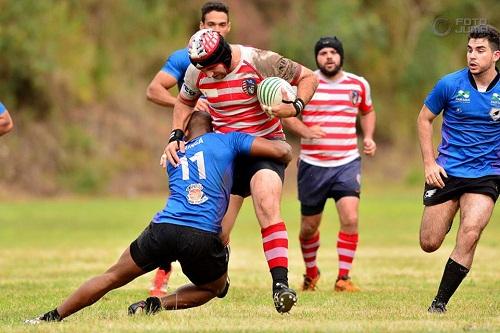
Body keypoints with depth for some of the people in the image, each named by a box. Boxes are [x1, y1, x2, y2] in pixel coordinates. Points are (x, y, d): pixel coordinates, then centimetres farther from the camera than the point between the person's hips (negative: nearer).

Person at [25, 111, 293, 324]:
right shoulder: (228, 140, 15)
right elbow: (282, 151, 10)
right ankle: (158, 305, 2)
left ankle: (52, 317, 16)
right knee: (214, 288, 26)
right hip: (203, 238, -3)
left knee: (113, 277, 20)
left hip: (163, 228, 3)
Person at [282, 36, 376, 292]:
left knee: (350, 218, -18)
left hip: (347, 163, 1)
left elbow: (367, 112, 25)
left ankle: (343, 277, -7)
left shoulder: (359, 85, 7)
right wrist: (305, 130, -17)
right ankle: (311, 273, 34)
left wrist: (368, 137, 8)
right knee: (309, 227, 8)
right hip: (312, 164, -1)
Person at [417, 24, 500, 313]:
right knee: (429, 244, 3)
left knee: (470, 235, -22)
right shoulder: (450, 84, -5)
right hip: (446, 173, 1)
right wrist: (429, 163, 1)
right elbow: (425, 119, 8)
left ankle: (440, 303, -12)